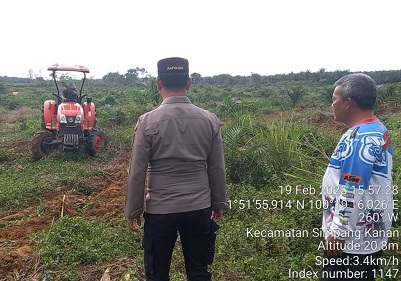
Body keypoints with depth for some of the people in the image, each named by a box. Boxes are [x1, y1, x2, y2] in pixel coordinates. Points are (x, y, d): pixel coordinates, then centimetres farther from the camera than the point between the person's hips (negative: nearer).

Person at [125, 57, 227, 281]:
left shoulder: (147, 122, -12)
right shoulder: (210, 120, -5)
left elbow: (137, 173, -8)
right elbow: (217, 169, 1)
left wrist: (133, 211, 5)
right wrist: (219, 203, 14)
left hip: (160, 212, -2)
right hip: (200, 210, 3)